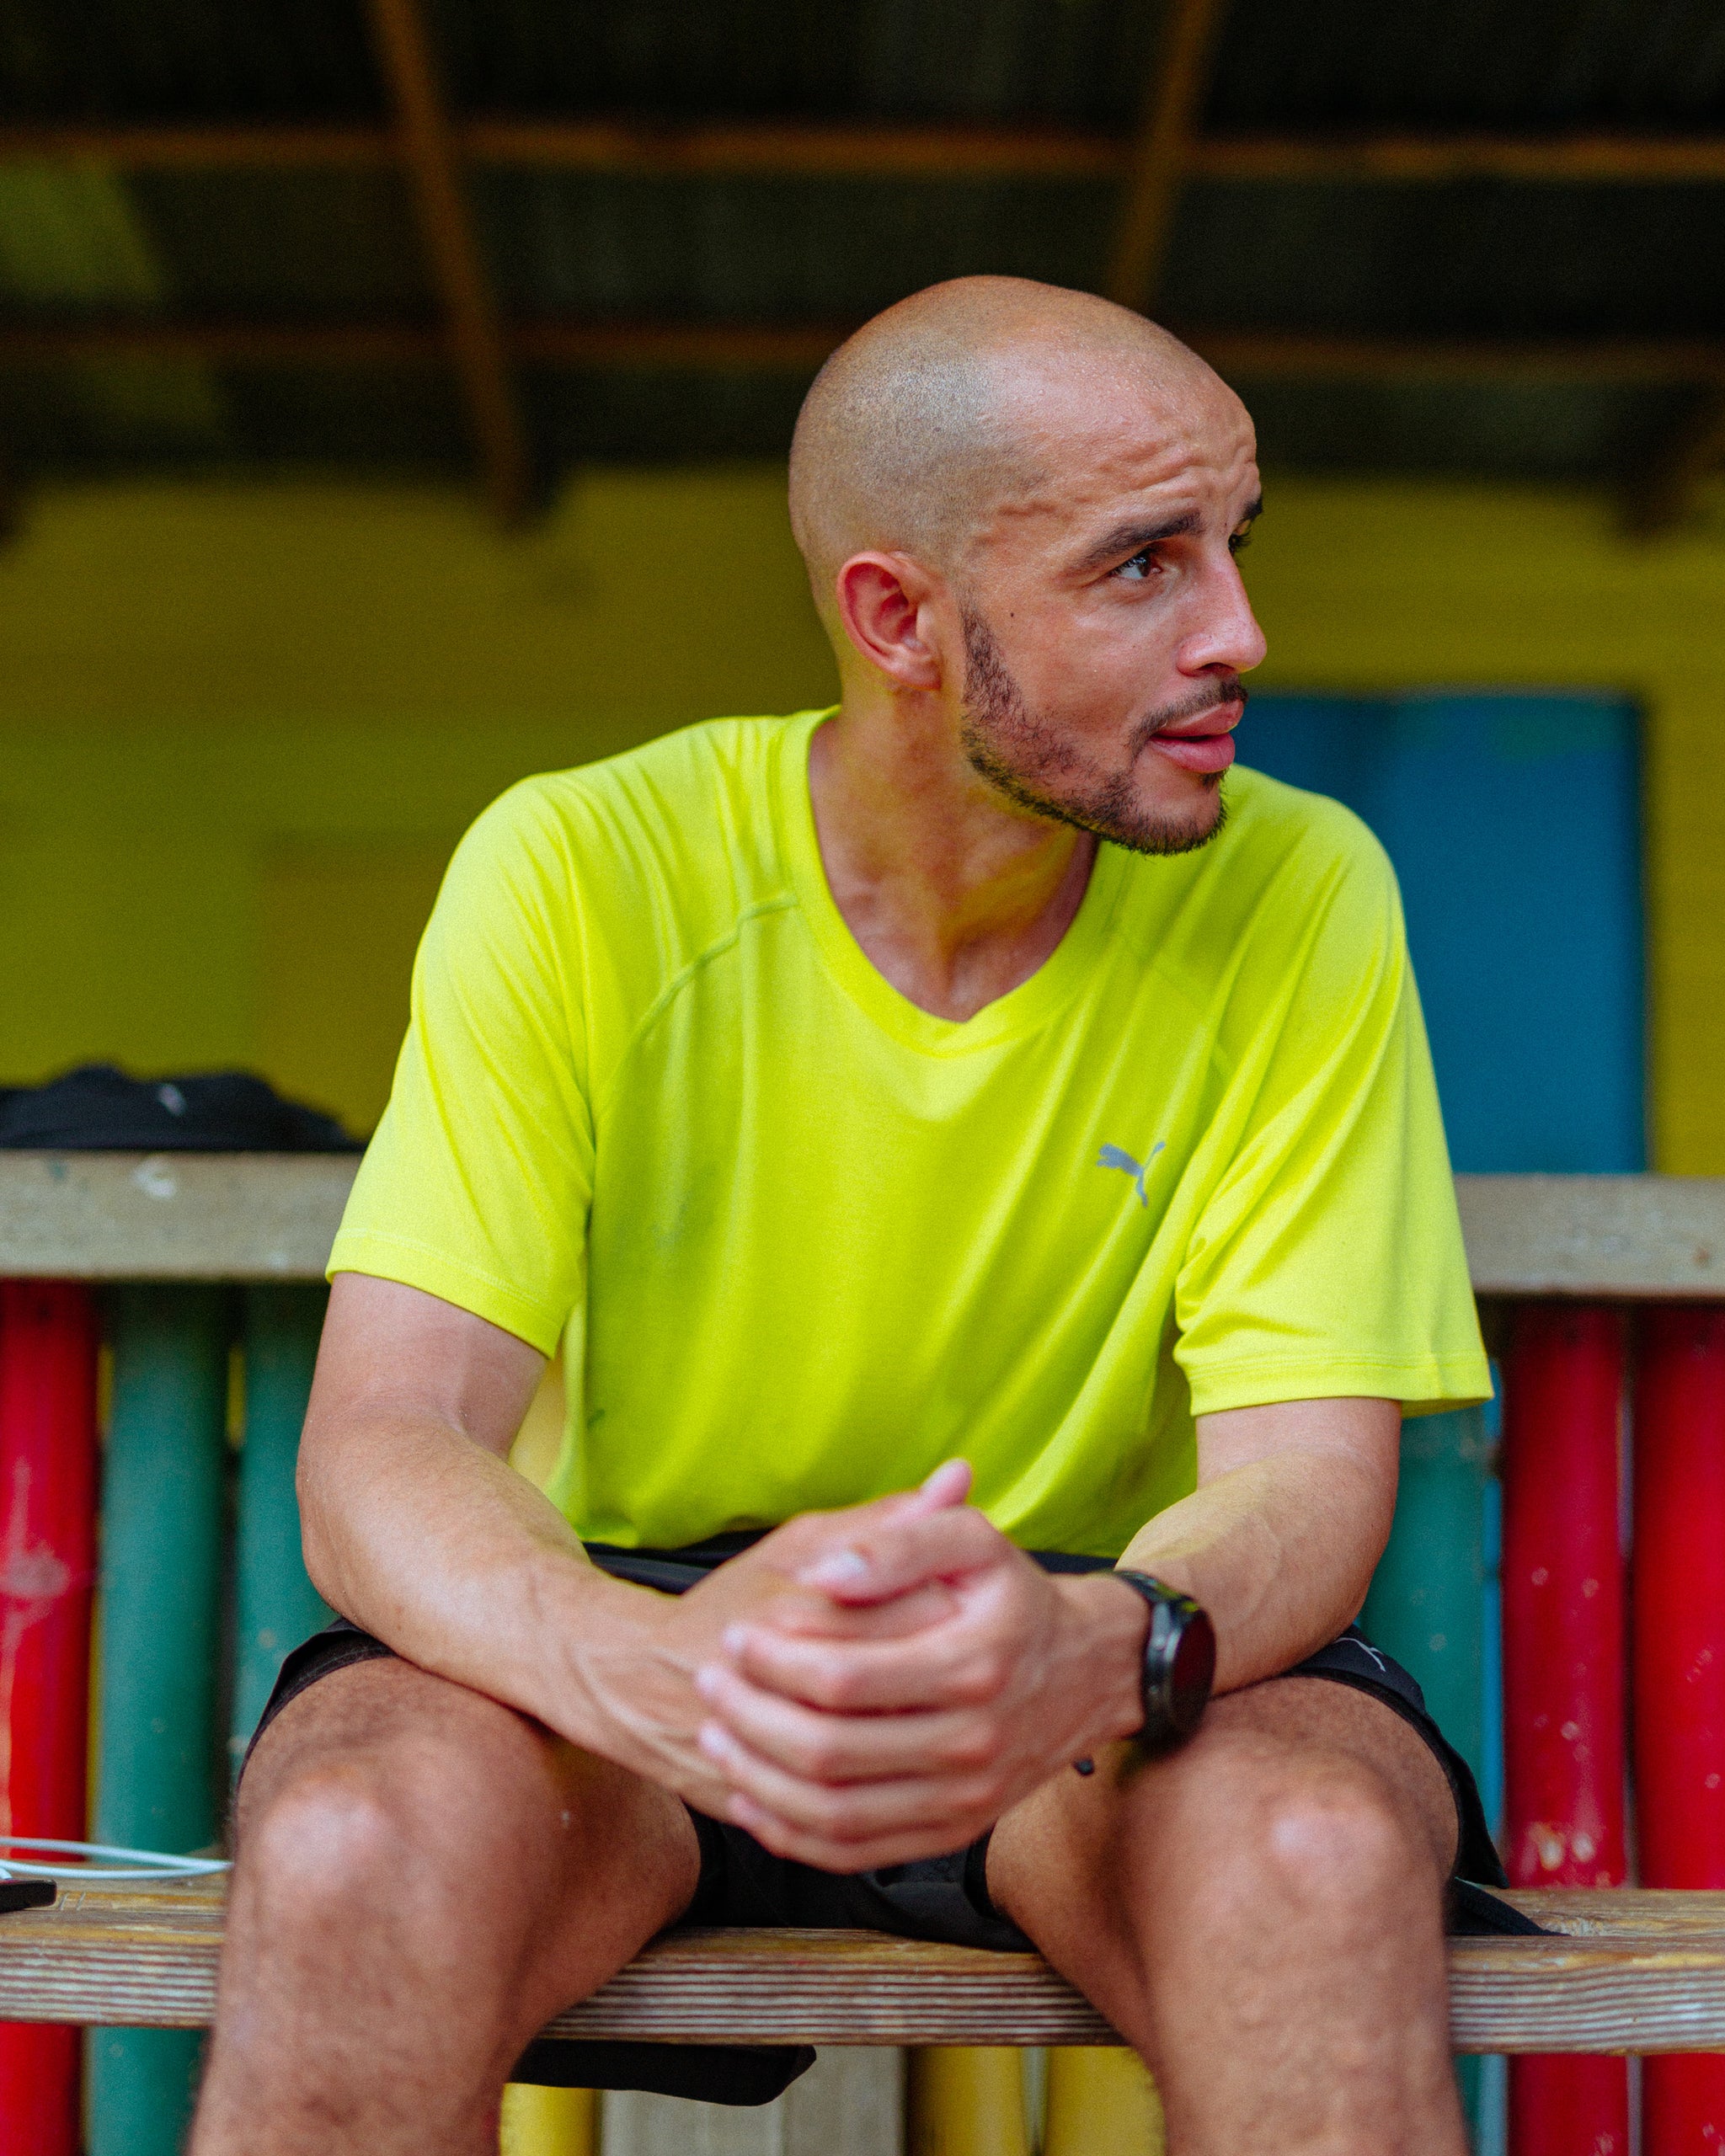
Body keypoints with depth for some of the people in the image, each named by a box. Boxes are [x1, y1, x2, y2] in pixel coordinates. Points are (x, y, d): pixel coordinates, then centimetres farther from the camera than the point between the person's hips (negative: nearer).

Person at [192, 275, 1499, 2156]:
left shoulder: (1295, 896, -8)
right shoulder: (580, 871, -11)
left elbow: (1309, 1472, -13)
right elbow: (379, 1452, -17)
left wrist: (1084, 1653, -38)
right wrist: (650, 1667, -41)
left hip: (1089, 1701, 1)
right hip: (639, 1650, 0)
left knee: (1318, 1845, -33)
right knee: (360, 1841, -33)